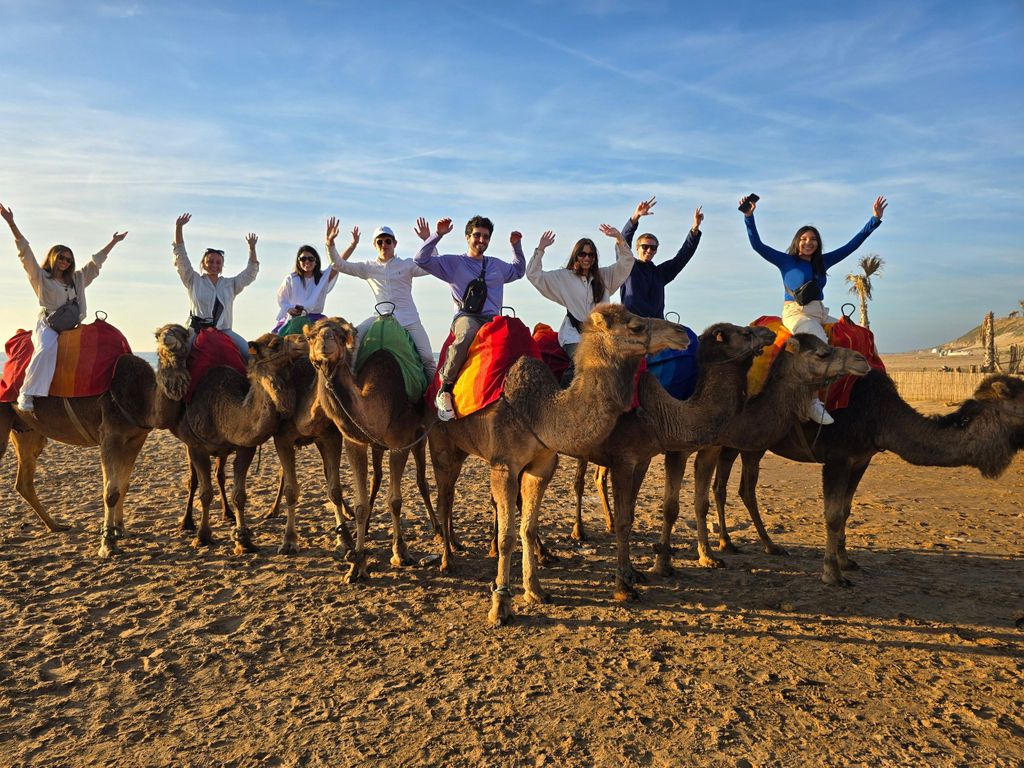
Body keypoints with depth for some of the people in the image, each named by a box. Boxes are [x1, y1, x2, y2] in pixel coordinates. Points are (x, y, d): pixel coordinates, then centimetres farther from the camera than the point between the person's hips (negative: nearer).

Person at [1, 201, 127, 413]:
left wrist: (113, 242, 32)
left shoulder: (77, 279, 24)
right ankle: (27, 393, -35)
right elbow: (25, 252, 3)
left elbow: (96, 261, 29)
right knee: (46, 350, -36)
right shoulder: (40, 276, 11)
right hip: (48, 325, -6)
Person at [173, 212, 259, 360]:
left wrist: (252, 248, 2)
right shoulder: (194, 281, 13)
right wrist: (178, 228, 0)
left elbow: (250, 273, 14)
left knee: (249, 353, -23)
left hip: (224, 330, 1)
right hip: (197, 330, -1)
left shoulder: (230, 284, 19)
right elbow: (181, 256, 7)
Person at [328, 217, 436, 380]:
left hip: (409, 319, -2)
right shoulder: (368, 268, 12)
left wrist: (427, 240, -15)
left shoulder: (407, 265, 7)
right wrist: (330, 243, -6)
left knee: (427, 359, -12)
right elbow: (338, 264, 9)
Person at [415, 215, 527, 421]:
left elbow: (519, 270, 44)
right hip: (466, 317, -4)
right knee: (467, 334, -41)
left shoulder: (497, 265, 25)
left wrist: (516, 245, 32)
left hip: (493, 319, 4)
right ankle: (445, 388, -28)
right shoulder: (453, 262, 12)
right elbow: (421, 259, 4)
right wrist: (438, 234, -2)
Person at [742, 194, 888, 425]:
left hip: (820, 314, 7)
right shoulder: (786, 261, 4)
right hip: (796, 313, -7)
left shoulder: (822, 262, 17)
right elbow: (757, 245, -3)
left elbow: (852, 244, 21)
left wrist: (874, 219, 18)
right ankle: (812, 401, -31)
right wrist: (749, 217, -12)